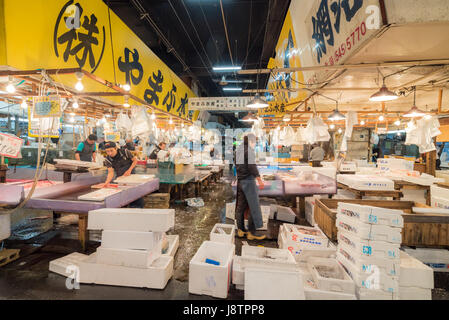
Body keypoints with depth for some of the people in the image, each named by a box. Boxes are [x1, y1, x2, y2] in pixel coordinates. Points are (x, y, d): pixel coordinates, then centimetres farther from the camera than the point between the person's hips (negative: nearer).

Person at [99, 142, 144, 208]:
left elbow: (135, 160, -6)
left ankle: (138, 206, 9)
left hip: (131, 174, -2)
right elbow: (110, 172, -21)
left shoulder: (125, 151, -18)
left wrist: (129, 170, -15)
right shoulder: (107, 159, -14)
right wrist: (107, 182, -38)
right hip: (120, 177, 2)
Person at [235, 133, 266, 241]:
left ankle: (240, 230, 21)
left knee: (240, 205, 13)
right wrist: (259, 179, -17)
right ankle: (251, 232, 1)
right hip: (248, 180, -8)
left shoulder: (238, 150, 15)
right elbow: (251, 165, -19)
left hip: (239, 180, 9)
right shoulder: (249, 150, -10)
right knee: (253, 206, -2)